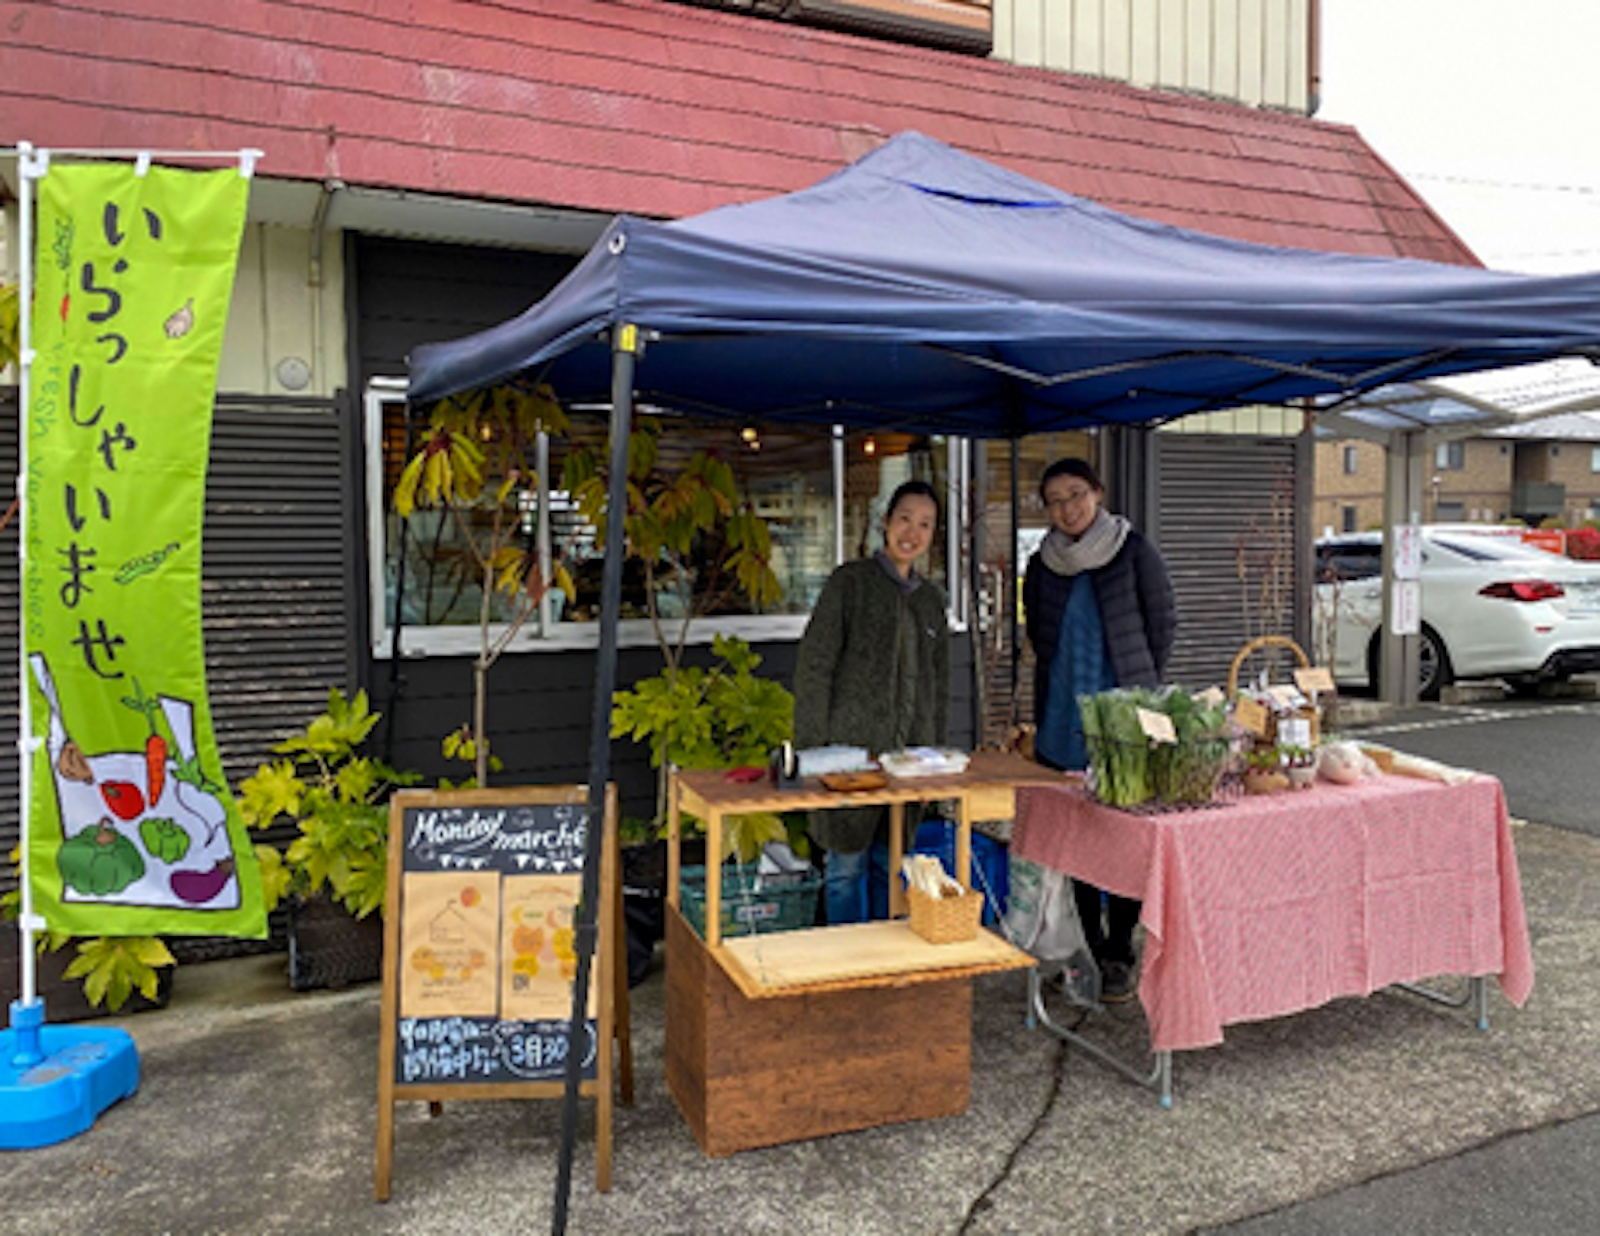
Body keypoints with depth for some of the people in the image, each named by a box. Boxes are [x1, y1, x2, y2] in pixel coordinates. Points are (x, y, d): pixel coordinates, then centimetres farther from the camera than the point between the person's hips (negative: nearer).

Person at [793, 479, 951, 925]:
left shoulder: (930, 599, 15)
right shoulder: (850, 582, -2)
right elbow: (813, 666, -6)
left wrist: (936, 752, 15)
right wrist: (814, 748, -11)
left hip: (909, 754, 5)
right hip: (852, 749, -5)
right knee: (846, 864, 1)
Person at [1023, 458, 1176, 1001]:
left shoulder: (1135, 553, -1)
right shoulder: (1042, 565, 10)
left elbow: (1164, 624, 4)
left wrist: (1140, 691, 5)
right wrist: (1056, 696, 14)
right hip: (1062, 723, 4)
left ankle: (1119, 955, 9)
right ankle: (1084, 948, 21)